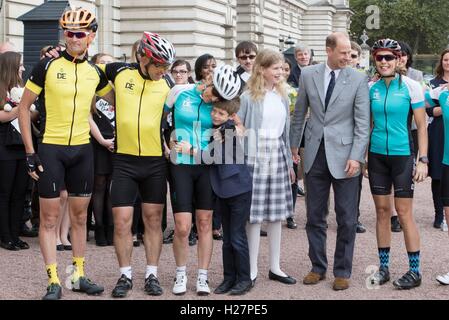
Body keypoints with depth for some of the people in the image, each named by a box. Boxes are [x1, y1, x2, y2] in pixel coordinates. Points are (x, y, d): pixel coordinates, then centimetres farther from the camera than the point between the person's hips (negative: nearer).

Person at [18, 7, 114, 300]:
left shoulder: (95, 72, 4)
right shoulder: (48, 66, -7)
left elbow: (116, 101, 24)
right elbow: (24, 107, -4)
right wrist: (30, 152, -8)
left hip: (82, 150, 4)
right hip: (51, 149, -4)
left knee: (80, 215, 11)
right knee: (50, 217, -1)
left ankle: (79, 276, 21)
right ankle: (54, 282, 3)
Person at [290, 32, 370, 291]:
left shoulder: (358, 80, -5)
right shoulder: (308, 75, 2)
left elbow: (363, 123, -6)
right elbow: (300, 113, 12)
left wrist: (356, 157, -13)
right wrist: (294, 145, 13)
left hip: (344, 155, -2)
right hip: (315, 153, 2)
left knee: (347, 219, 3)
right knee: (315, 216, 10)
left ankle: (343, 271, 16)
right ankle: (318, 267, 23)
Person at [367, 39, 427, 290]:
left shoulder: (411, 87, -6)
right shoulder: (371, 88, 4)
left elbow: (422, 126, -4)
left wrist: (423, 160, -10)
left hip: (403, 156, -4)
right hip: (377, 155, 4)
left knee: (404, 213, -3)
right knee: (382, 211, 8)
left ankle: (415, 271, 6)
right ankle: (384, 267, 17)